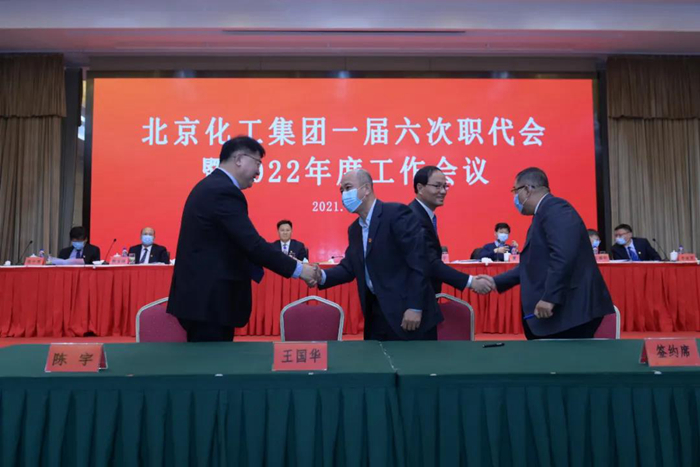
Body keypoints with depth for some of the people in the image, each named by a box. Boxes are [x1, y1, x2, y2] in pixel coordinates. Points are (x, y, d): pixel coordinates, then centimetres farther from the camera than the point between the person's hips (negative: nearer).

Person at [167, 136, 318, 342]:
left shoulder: (210, 186, 14)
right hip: (210, 301, -10)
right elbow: (253, 244, -23)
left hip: (200, 297, 10)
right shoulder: (224, 191, -18)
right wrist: (298, 269, -16)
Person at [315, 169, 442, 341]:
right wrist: (322, 276, -8)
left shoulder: (396, 213, -14)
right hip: (376, 312, 8)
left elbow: (419, 259, -19)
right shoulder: (354, 229, 13)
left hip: (407, 312, -7)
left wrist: (415, 307, -22)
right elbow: (349, 267, 12)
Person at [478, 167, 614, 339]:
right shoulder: (544, 214, 20)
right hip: (559, 311, 10)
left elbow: (564, 256, -25)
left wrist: (549, 298, -26)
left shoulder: (554, 208, -12)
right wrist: (495, 282, 19)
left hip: (572, 310, -10)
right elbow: (532, 265, 22)